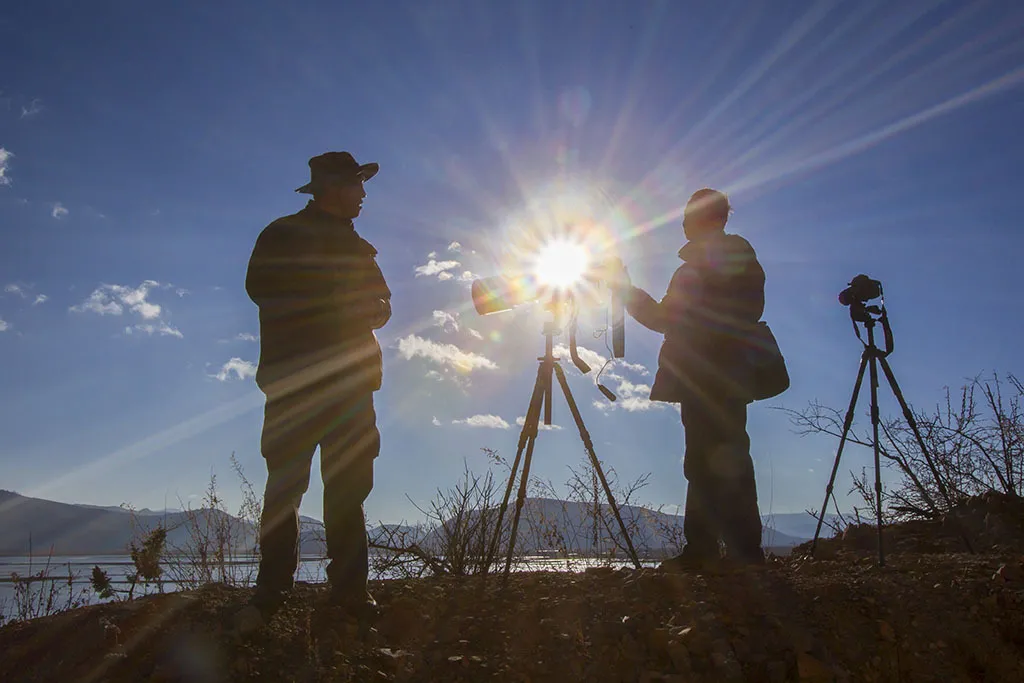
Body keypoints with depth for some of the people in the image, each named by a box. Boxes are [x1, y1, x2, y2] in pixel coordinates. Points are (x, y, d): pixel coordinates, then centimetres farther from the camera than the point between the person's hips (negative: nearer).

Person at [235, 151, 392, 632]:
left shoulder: (356, 246, 23)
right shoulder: (282, 236, 7)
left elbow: (380, 306, 20)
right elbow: (262, 289, -9)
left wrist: (370, 309, -5)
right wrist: (343, 305, -9)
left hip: (350, 381, 5)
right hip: (295, 380, -4)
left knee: (349, 487, 1)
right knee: (284, 486, -5)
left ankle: (350, 591, 4)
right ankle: (270, 594, 0)